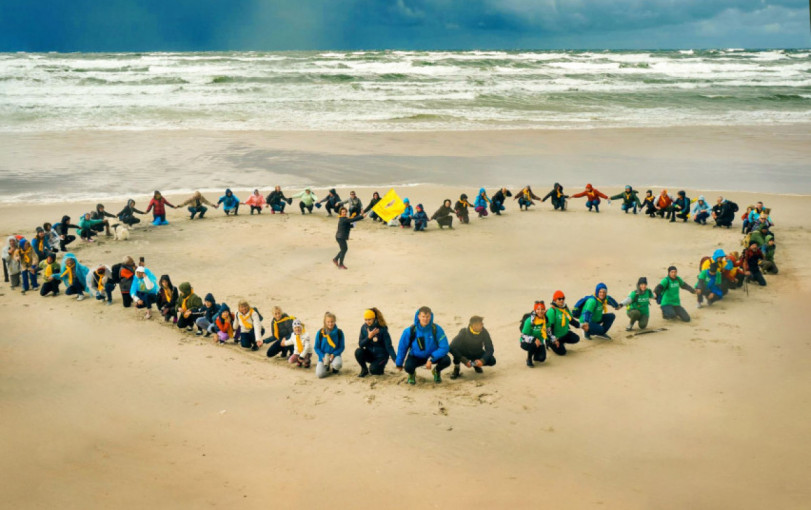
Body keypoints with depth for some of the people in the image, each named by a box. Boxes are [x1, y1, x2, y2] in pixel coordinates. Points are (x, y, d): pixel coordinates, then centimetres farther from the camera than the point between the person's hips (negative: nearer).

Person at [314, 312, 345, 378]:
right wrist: (323, 356, -15)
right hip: (323, 357, 0)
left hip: (335, 355, 0)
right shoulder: (320, 333, -4)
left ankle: (332, 367, 3)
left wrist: (334, 354, -17)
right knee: (319, 374, -24)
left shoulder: (339, 332, -4)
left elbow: (342, 347, 0)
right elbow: (316, 348, 1)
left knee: (337, 364, -37)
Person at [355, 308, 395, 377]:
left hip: (381, 356, -4)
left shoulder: (382, 329, -16)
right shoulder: (364, 328, -4)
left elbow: (388, 346, -16)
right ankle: (364, 369, -2)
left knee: (373, 370, -29)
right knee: (358, 352, -26)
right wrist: (369, 337, -25)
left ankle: (380, 367, 7)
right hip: (370, 354, 4)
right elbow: (360, 344, -6)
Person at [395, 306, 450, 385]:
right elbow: (402, 348, -4)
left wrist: (431, 359, -30)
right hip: (415, 357, -1)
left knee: (446, 360, -28)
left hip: (433, 355, 1)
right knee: (408, 366, -34)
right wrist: (399, 363, 5)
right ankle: (411, 374, 9)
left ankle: (437, 371, 11)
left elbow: (444, 347, -20)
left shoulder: (437, 329, -20)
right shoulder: (410, 331, -19)